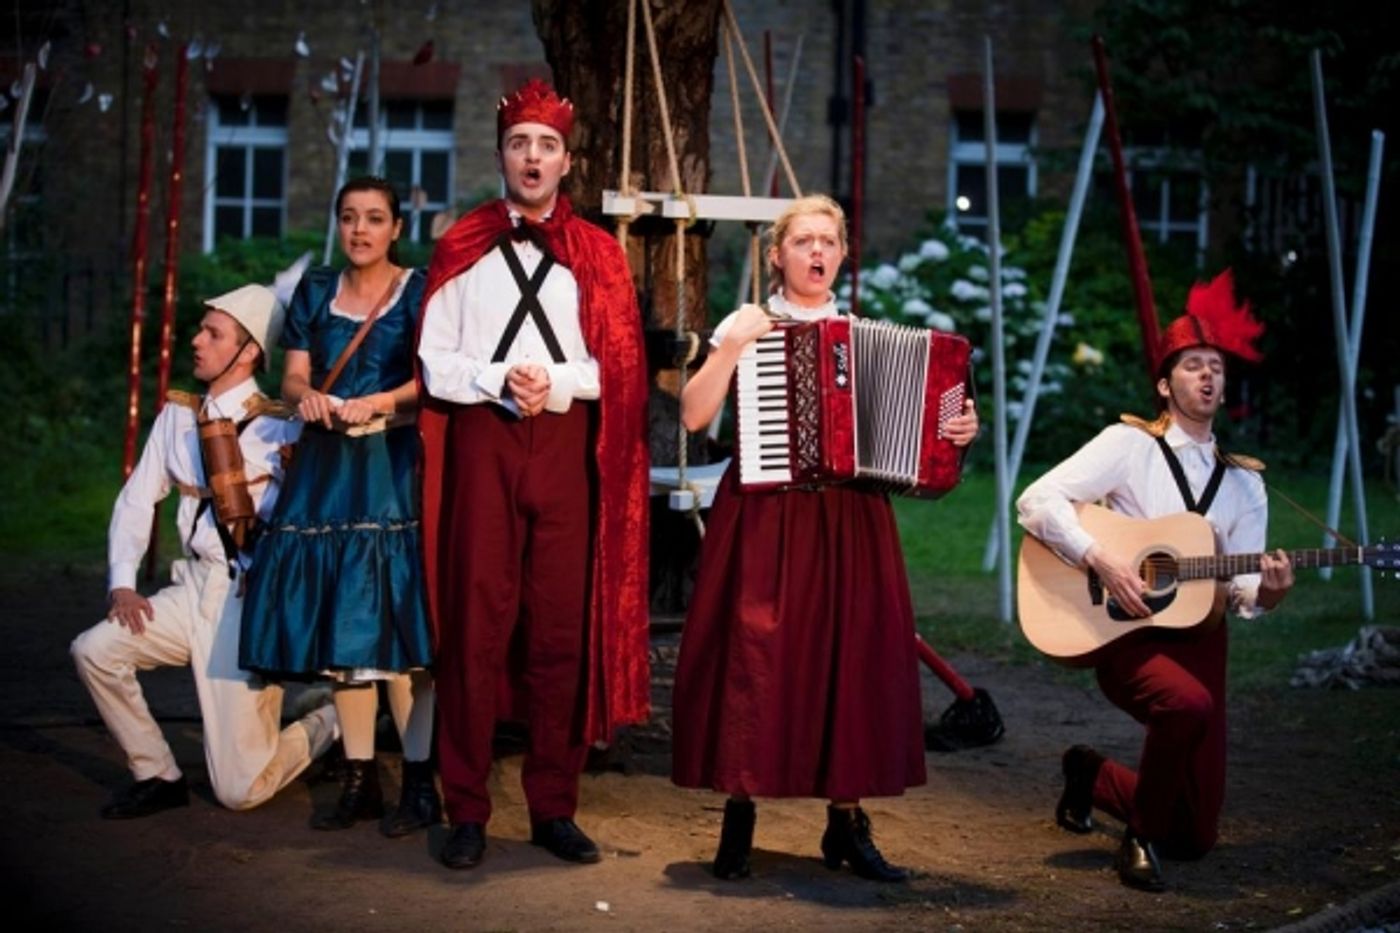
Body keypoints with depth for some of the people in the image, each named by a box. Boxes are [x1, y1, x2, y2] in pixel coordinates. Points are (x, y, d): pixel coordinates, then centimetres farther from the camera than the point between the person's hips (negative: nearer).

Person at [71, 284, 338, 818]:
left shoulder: (278, 429, -9)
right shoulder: (177, 416, 6)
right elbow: (137, 500, 8)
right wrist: (122, 582, -3)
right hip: (194, 588, 6)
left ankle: (327, 725, 25)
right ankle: (157, 777, 5)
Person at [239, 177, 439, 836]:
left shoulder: (419, 291, 3)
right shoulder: (315, 291, 15)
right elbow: (294, 375, 11)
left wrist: (379, 403, -19)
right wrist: (306, 396, -11)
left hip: (394, 466, -4)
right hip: (326, 466, 5)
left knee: (396, 620, -11)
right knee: (336, 622, 2)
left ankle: (419, 782, -6)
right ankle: (359, 779, 9)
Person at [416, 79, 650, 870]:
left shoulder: (597, 252, 11)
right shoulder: (462, 248, 10)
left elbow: (619, 364, 5)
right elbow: (435, 363, 4)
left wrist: (557, 381, -12)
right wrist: (499, 380, -13)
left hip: (567, 444, 1)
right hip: (482, 441, -1)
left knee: (562, 627, 1)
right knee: (476, 623, -3)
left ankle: (554, 807, 9)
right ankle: (468, 812, 2)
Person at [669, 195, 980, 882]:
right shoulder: (747, 324, 5)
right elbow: (694, 416, -5)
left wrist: (955, 431, -5)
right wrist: (732, 347, -13)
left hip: (849, 522, 3)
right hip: (763, 518, -3)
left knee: (854, 658, 0)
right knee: (755, 656, -7)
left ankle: (847, 820, 10)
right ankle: (739, 815, 5)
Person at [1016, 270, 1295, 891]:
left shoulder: (1244, 483, 11)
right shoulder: (1130, 444, -3)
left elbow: (1241, 587, 5)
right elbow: (1036, 501, -12)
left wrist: (1265, 593, -18)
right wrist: (1101, 559, -23)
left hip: (1199, 637, 5)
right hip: (1124, 632, -5)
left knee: (1196, 835, 1)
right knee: (1188, 702, -40)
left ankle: (1090, 775, 31)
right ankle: (1141, 837, -14)